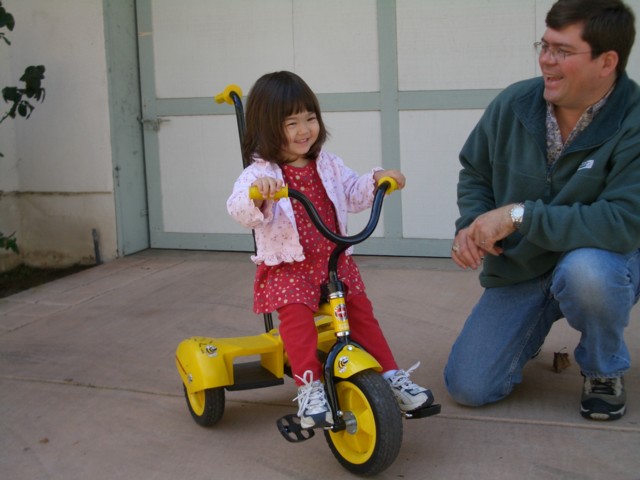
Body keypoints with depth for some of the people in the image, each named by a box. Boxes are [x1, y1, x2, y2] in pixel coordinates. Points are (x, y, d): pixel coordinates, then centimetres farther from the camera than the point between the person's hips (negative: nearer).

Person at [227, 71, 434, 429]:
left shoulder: (327, 165, 9)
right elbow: (240, 210, -26)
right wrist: (257, 195, -48)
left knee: (361, 310, -3)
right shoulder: (261, 173, -11)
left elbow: (353, 194, 15)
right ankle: (310, 389, -24)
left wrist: (377, 180, -3)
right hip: (287, 267, -5)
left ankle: (392, 376, 9)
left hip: (335, 259, 5)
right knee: (297, 314, -27)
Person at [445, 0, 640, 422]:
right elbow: (474, 173, 8)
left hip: (602, 263, -3)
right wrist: (471, 226, -13)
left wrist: (521, 214, -32)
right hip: (517, 271, 4)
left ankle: (604, 371, -7)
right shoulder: (513, 104, -8)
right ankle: (534, 326, 28)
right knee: (468, 387, -5)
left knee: (584, 270, -41)